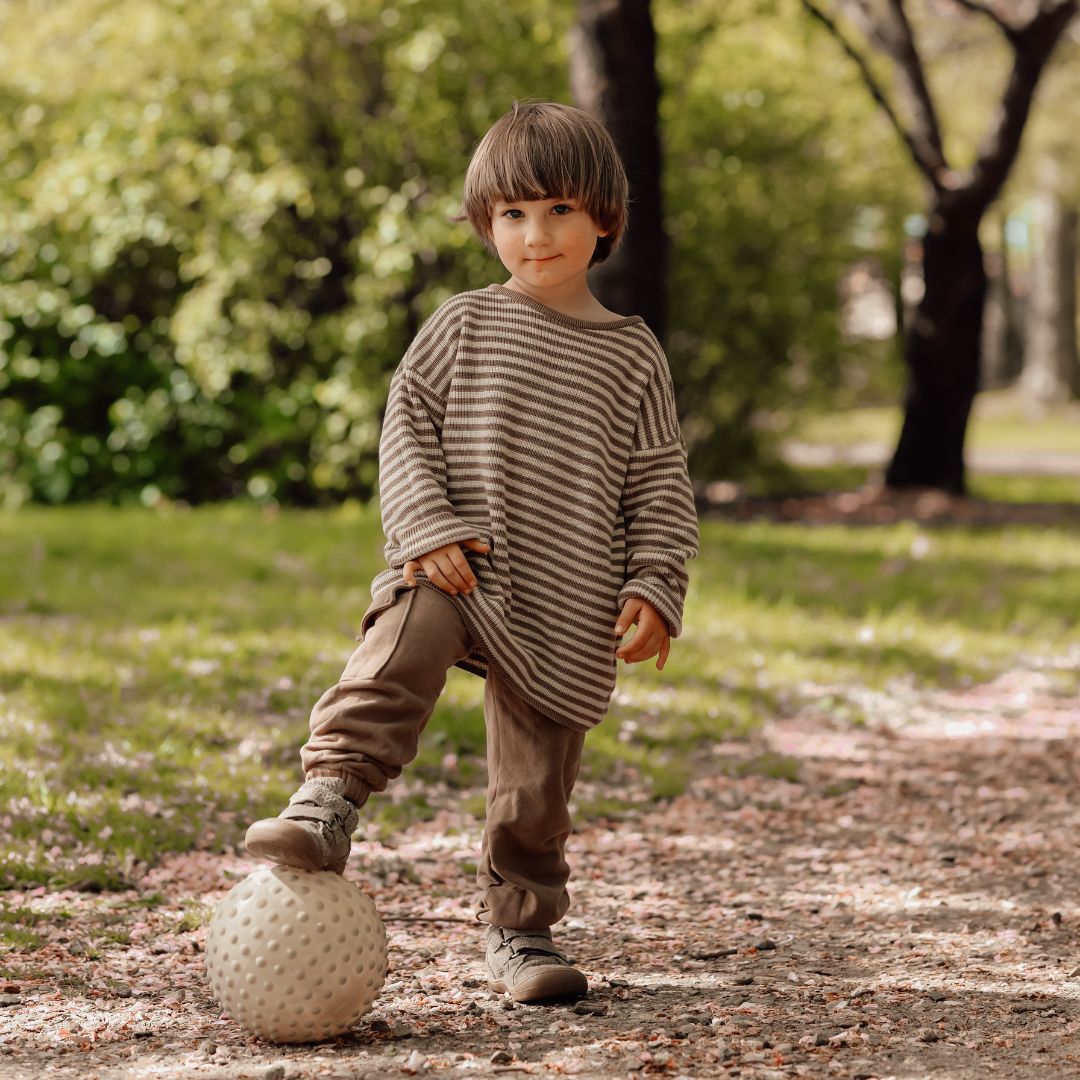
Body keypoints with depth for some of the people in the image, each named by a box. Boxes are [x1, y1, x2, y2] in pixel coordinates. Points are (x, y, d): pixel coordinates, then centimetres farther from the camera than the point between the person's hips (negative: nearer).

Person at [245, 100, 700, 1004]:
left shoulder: (632, 354, 7)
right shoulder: (464, 325, 5)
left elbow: (661, 487, 8)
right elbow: (407, 426, 2)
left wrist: (655, 589, -4)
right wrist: (428, 528, -13)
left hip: (566, 608, 1)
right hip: (456, 568, -1)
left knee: (537, 784, 5)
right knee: (399, 651, -34)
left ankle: (521, 934, 22)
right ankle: (328, 803, -39)